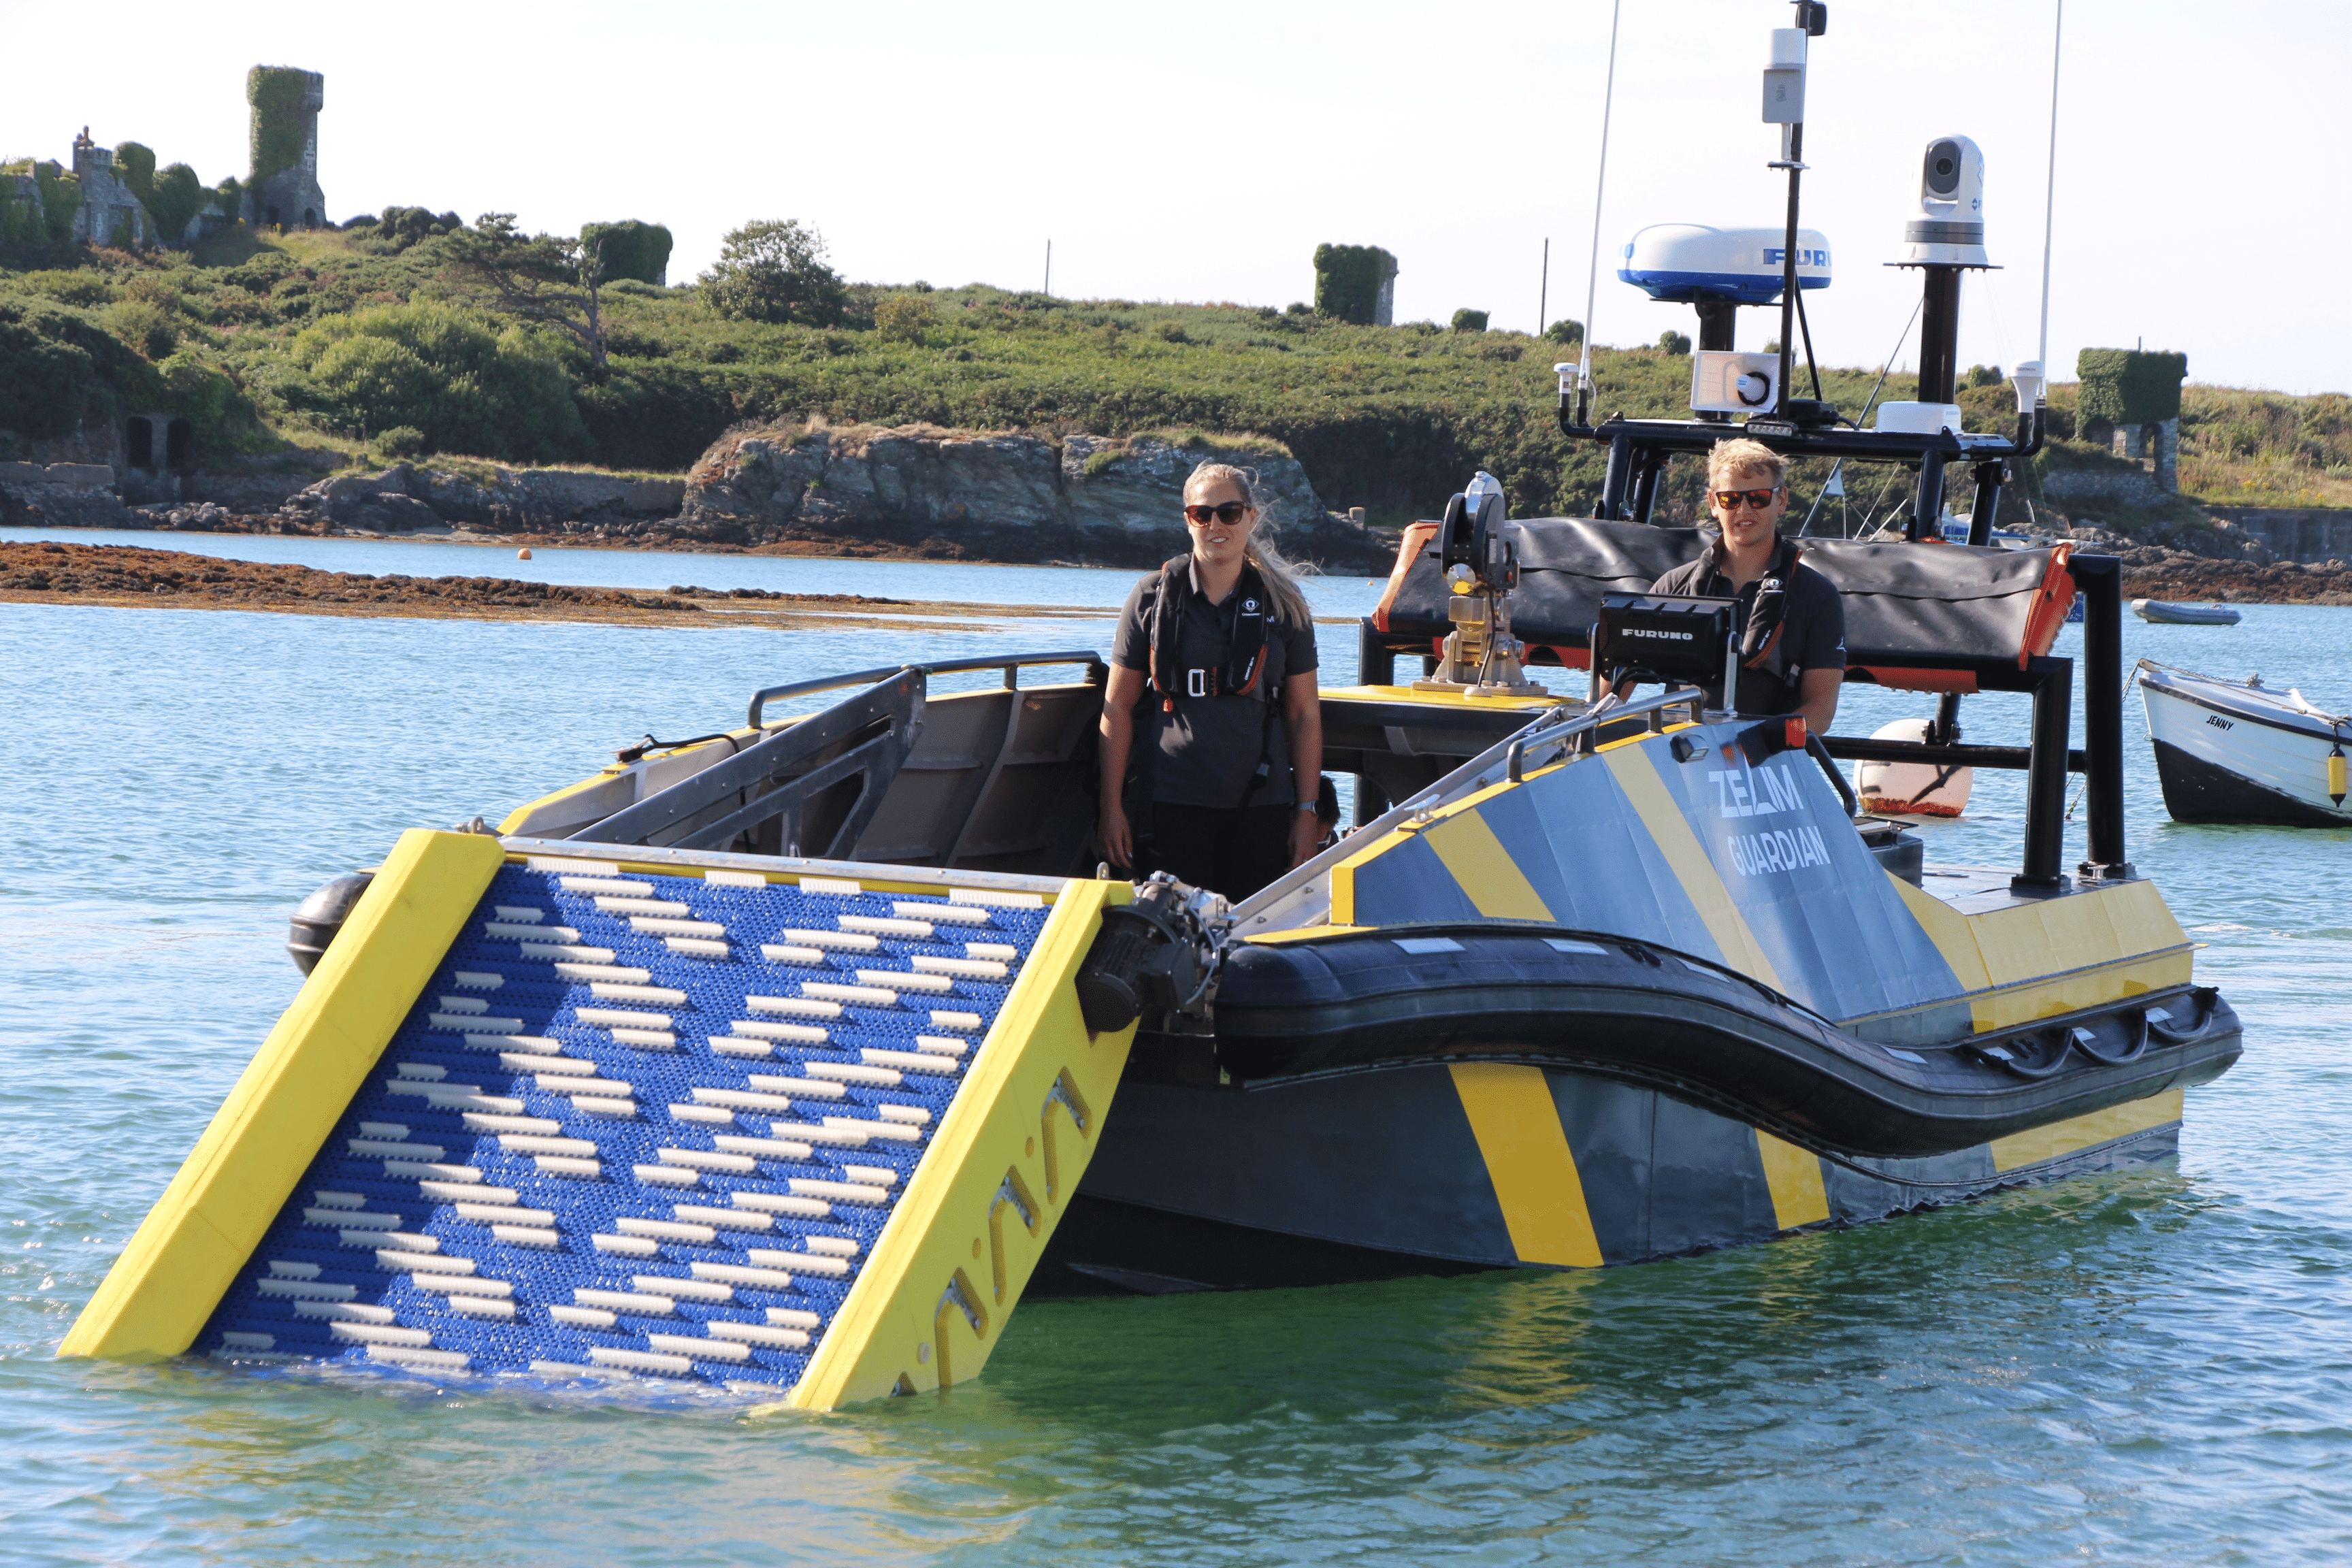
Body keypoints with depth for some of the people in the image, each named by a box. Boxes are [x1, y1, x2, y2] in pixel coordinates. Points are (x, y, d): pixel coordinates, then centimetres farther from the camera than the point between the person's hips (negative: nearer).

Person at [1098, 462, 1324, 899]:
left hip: (1261, 808, 1)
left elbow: (1305, 715, 10)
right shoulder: (1153, 597, 4)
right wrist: (1112, 807, 0)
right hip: (1171, 805, -1)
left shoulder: (1282, 604, 8)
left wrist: (1307, 812, 4)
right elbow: (1118, 707, 5)